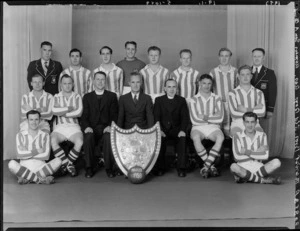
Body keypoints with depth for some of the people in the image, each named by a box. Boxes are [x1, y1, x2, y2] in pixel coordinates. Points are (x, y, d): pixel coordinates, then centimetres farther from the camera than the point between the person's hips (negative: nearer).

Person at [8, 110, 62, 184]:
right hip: (24, 168, -1)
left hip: (41, 168, 1)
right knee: (11, 164, -31)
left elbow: (46, 155, -5)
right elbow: (20, 155, -6)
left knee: (58, 161, -25)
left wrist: (27, 153, -6)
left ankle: (27, 179, -27)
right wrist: (37, 151, -8)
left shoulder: (45, 135, 8)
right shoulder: (20, 135, 7)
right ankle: (41, 180, -28)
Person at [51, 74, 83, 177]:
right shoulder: (56, 97, 15)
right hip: (60, 126, 0)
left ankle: (65, 164, -13)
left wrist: (62, 113, -3)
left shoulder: (77, 97, 14)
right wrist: (69, 108, -6)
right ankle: (69, 165, -21)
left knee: (79, 142, -31)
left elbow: (79, 113, -4)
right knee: (53, 141, -31)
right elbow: (54, 110, -6)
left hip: (74, 126, 0)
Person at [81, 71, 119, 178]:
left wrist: (110, 126, -15)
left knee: (109, 137, -34)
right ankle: (89, 167, -19)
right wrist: (86, 126, -14)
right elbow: (84, 115, 6)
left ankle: (109, 167, -21)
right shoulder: (87, 97, 17)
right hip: (91, 128, 1)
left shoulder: (112, 96, 15)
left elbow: (114, 114, 5)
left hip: (106, 127, -1)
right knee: (88, 137, -32)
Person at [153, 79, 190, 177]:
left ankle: (181, 168, -23)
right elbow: (156, 117, 0)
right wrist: (160, 130, -18)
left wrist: (182, 130, -18)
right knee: (159, 138, -32)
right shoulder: (159, 100, 10)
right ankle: (160, 167, -18)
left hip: (176, 129, 0)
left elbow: (185, 117, 1)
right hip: (163, 128, 0)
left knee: (182, 138, -31)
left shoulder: (181, 100, 11)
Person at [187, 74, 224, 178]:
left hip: (213, 127, 1)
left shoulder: (217, 99, 13)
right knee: (196, 137, -36)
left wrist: (205, 117, -4)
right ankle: (211, 166, -25)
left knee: (220, 137, -34)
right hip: (198, 127, -1)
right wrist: (212, 118, 1)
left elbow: (220, 118, -1)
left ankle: (206, 166, -29)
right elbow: (194, 120, -3)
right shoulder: (193, 100, 9)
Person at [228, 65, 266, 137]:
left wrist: (245, 110, -8)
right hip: (237, 123, -2)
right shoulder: (233, 93, 3)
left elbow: (262, 112, -4)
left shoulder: (258, 93, 10)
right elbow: (234, 113, -11)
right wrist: (254, 109, -5)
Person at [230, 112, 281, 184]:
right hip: (243, 169, -2)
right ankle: (263, 180, -22)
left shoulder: (262, 135, 9)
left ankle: (245, 177, -22)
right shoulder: (238, 136, 1)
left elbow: (265, 156, -5)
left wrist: (247, 152, -9)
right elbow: (237, 156, -12)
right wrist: (257, 152, -8)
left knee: (276, 162, -22)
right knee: (233, 167, -36)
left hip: (258, 168, 2)